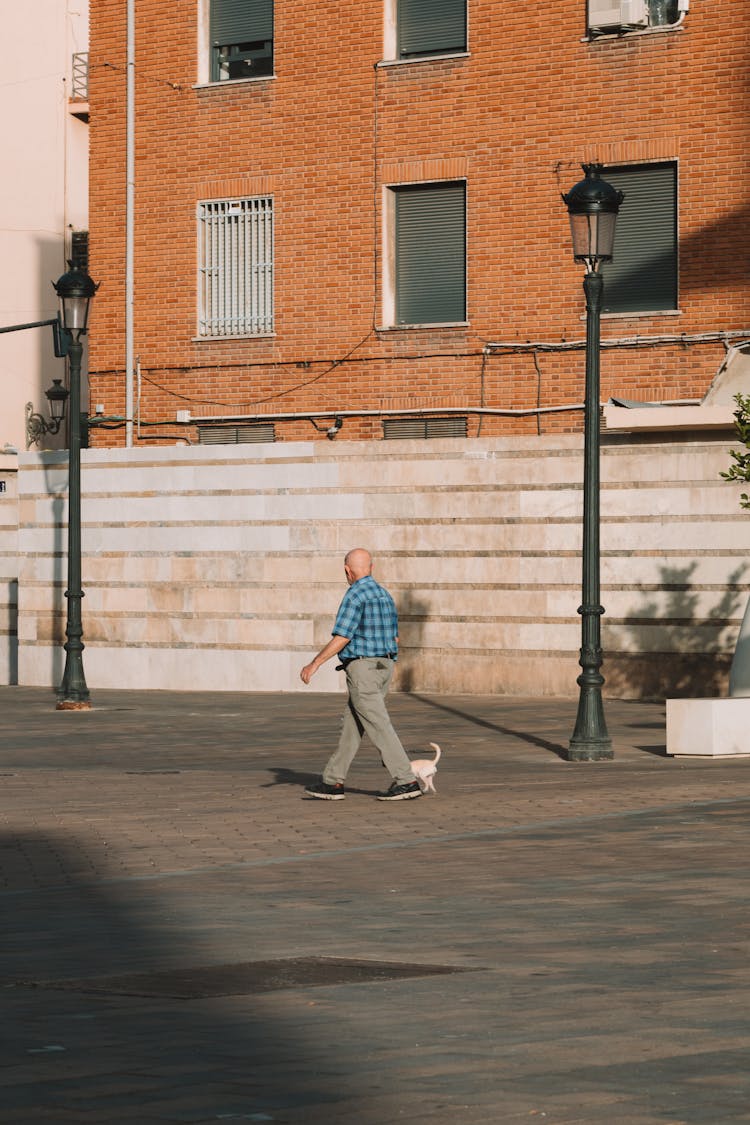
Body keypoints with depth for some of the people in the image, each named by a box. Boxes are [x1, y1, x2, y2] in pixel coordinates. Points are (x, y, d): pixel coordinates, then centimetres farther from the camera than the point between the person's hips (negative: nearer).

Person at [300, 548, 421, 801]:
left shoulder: (355, 595, -13)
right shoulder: (384, 595, 14)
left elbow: (341, 638, -18)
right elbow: (394, 638, 18)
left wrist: (314, 664, -12)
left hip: (362, 668, -9)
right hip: (384, 666, 9)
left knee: (379, 727, -8)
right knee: (352, 725, 12)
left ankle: (406, 782, -11)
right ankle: (333, 782, 15)